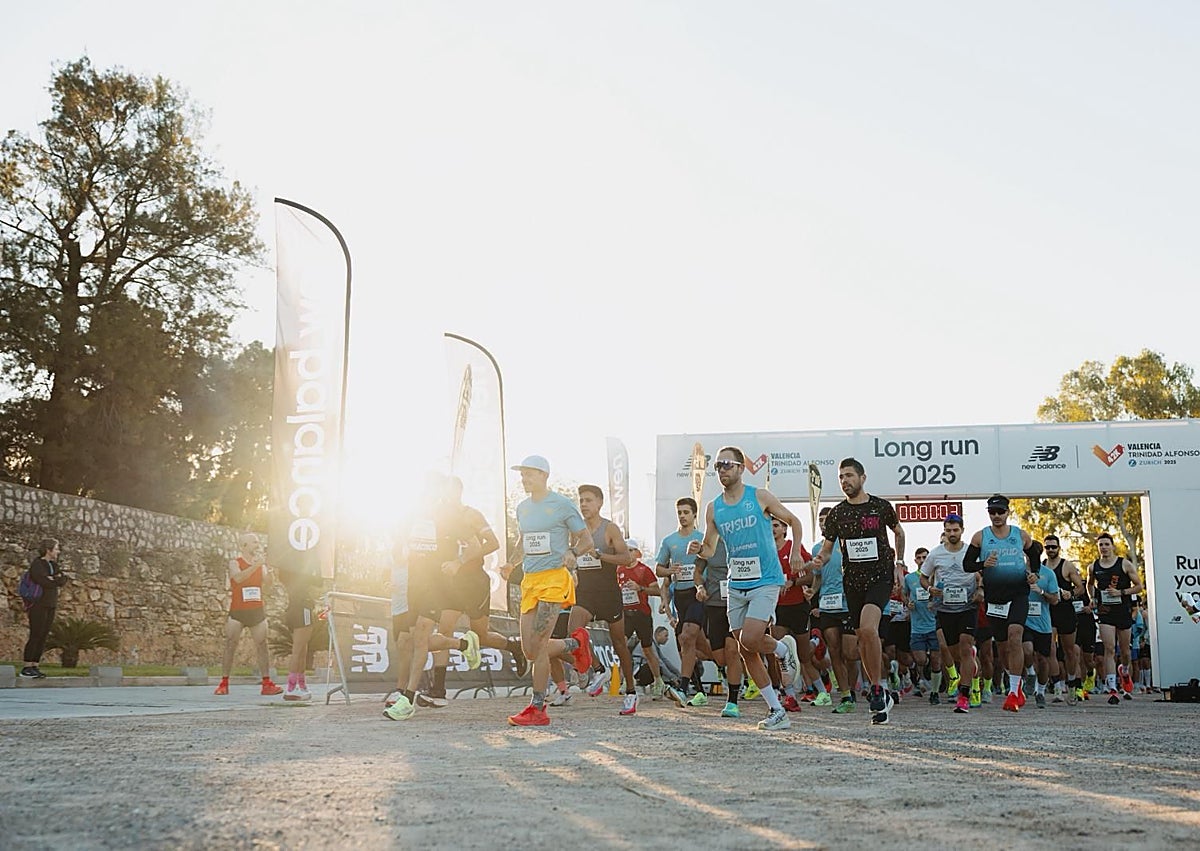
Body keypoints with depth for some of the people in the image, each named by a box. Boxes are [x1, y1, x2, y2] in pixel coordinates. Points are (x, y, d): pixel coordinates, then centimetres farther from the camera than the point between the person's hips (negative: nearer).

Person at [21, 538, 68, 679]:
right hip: (38, 604, -8)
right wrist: (57, 579, -8)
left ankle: (35, 667, 7)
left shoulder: (53, 564, 13)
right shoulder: (37, 564, -10)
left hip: (50, 605, 8)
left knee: (44, 637, 4)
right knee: (35, 636, -9)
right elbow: (43, 581, -22)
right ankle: (26, 669, -5)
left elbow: (63, 581, 1)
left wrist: (53, 578, -15)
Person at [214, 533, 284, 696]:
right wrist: (256, 565, -27)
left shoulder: (261, 564, 11)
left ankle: (267, 684, -3)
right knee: (230, 646, -3)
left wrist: (265, 563, -11)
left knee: (262, 646, -1)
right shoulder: (235, 563, -1)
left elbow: (267, 581, -2)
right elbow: (238, 578, -21)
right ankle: (223, 683, 2)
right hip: (237, 611, -3)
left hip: (257, 611, 4)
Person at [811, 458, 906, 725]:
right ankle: (881, 696, 20)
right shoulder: (836, 513, 4)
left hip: (881, 577, -4)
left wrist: (898, 564, 10)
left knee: (868, 628, -25)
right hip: (852, 580, 4)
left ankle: (877, 689, -12)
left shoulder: (881, 507, -1)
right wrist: (819, 559, -14)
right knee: (862, 637, 6)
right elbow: (827, 548, 8)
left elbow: (899, 533, 16)